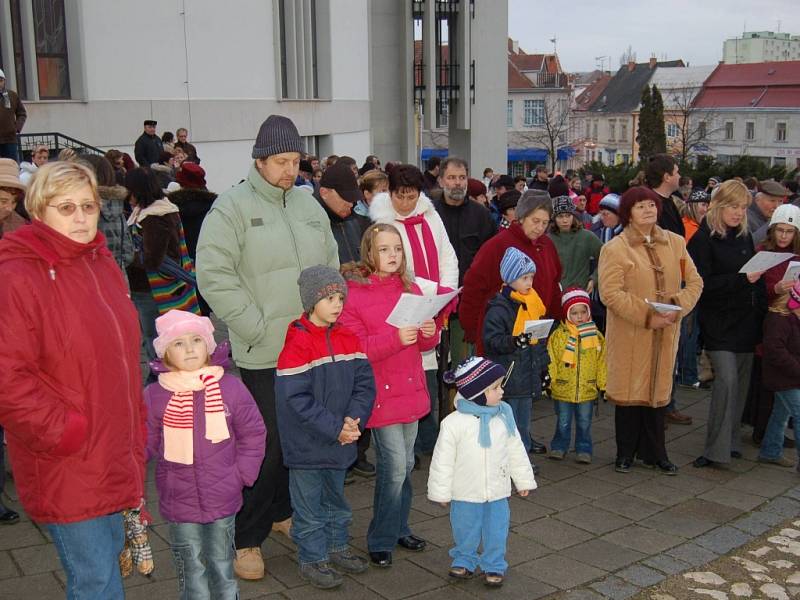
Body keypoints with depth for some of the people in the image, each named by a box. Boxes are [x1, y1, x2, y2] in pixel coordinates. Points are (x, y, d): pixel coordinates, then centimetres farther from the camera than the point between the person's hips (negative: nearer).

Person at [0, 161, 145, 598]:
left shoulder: (102, 264, 8)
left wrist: (134, 426, 16)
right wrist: (63, 434, -18)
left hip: (112, 455, 8)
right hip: (66, 468, -8)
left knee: (109, 551, 22)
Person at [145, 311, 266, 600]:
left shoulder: (230, 387, -7)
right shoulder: (155, 395, -8)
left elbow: (253, 434, 2)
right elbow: (146, 444, 1)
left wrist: (242, 475, -3)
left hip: (222, 499, 0)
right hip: (179, 502, 0)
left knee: (222, 566, 16)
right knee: (191, 569, 11)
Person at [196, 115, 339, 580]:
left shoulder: (309, 205, 13)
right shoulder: (233, 206, -7)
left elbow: (331, 266, 20)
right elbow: (214, 276, -14)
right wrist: (258, 328, -16)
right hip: (264, 354, -6)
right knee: (266, 445, -2)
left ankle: (284, 511, 35)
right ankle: (248, 539, 13)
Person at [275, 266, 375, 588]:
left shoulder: (349, 339, 2)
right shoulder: (297, 345, -17)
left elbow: (364, 384, 1)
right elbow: (295, 400, -22)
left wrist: (353, 420, -15)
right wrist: (335, 428, -21)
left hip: (341, 440, 6)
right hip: (307, 445, -6)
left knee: (336, 498, 22)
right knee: (309, 504, 8)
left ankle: (337, 547, 39)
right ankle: (312, 559, 23)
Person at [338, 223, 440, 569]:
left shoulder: (411, 290, 8)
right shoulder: (353, 293, -10)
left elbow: (425, 345, 15)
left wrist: (430, 332, -8)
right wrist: (395, 338, -27)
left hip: (410, 391, 6)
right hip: (381, 394, -6)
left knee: (405, 465, 16)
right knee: (394, 466, -7)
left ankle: (399, 528, 33)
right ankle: (381, 541, 10)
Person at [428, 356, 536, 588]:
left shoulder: (504, 417, -5)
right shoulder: (454, 423, -17)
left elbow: (516, 451, 7)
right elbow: (443, 461, -10)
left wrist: (524, 480, 13)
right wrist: (441, 492, -5)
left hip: (498, 492, 3)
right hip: (465, 494, -2)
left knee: (496, 533, 12)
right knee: (466, 532, 15)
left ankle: (494, 566, 32)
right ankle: (464, 561, 37)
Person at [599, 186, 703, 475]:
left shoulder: (675, 243, 8)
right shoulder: (614, 248, -7)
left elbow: (694, 282, 8)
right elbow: (610, 293, -15)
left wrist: (678, 307, -11)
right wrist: (647, 316, -18)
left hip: (665, 332, 4)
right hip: (629, 334, -4)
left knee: (657, 389, 12)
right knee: (629, 391, 4)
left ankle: (654, 453, 24)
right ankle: (625, 453, 18)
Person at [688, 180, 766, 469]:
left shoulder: (744, 236, 11)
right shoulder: (703, 239, -9)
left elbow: (756, 276, 18)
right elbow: (702, 284, -16)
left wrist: (761, 309, 6)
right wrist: (741, 279, -22)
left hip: (746, 321, 6)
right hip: (718, 323, -6)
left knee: (741, 381, 9)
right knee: (726, 379, -13)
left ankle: (732, 442, 22)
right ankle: (716, 450, -6)